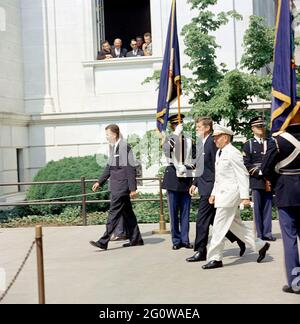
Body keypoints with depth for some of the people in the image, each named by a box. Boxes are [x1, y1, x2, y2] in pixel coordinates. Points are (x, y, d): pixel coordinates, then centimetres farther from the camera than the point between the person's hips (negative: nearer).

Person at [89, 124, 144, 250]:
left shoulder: (124, 147, -15)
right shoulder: (113, 148, 14)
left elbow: (130, 169, -17)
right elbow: (109, 167, 22)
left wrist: (133, 188, -18)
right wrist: (99, 182, 19)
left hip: (121, 187, -10)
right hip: (116, 187, 10)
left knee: (114, 213, -8)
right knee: (127, 213, 13)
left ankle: (104, 242, -7)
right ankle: (136, 239, 21)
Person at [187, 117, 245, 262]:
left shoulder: (212, 143, -15)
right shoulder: (203, 143, 15)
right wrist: (195, 183, 19)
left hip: (209, 188, -10)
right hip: (205, 187, 10)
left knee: (202, 220, -5)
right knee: (214, 219, 15)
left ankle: (201, 252, 3)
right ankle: (238, 239, 25)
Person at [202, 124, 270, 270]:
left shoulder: (233, 153, -14)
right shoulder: (219, 153, 14)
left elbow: (243, 175, -15)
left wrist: (245, 196, -19)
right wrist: (214, 193, 20)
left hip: (230, 192, -10)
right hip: (222, 192, 10)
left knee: (219, 225, -7)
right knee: (235, 224, 15)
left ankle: (215, 258, 0)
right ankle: (260, 245, 27)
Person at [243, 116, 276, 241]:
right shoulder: (248, 145, 3)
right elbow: (246, 165, -4)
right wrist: (261, 173, -13)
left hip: (269, 181, 3)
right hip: (256, 181, -3)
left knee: (268, 207, 3)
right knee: (258, 208, 1)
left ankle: (267, 233, 8)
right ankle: (260, 234, 6)